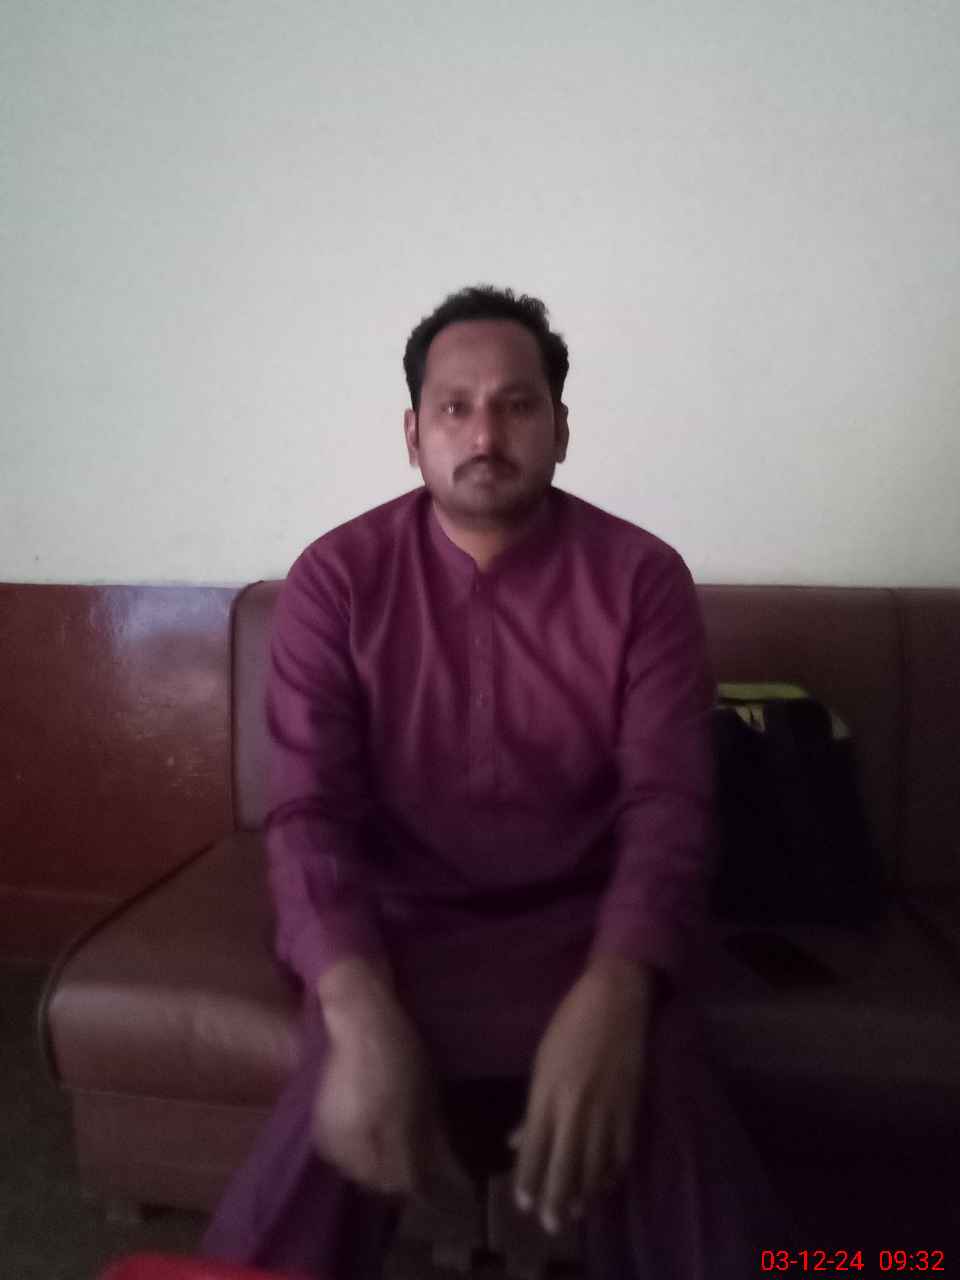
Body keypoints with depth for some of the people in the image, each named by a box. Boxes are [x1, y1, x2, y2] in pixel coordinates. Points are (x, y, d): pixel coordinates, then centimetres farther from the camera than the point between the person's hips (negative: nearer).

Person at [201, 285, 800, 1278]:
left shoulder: (642, 577, -6)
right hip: (398, 925, 0)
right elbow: (308, 810, -12)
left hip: (586, 921, 1)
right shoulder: (335, 578, -6)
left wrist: (613, 994, -31)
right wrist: (360, 1011, -30)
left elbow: (668, 804, -12)